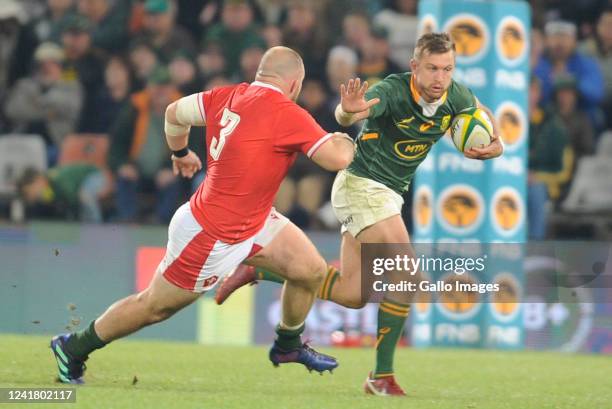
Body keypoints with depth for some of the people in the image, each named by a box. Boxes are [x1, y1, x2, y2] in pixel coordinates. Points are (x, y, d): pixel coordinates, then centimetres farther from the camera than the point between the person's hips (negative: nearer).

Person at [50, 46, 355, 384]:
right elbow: (337, 159, -28)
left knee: (311, 270, 5)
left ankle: (288, 345, 31)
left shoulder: (229, 96, -3)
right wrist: (345, 142, -5)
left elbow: (175, 112, 10)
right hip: (212, 236, -9)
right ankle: (73, 348, 26)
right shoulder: (286, 114, -26)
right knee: (154, 307, 9)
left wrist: (180, 152, 29)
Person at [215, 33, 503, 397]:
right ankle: (382, 377, -10)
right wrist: (350, 111, -67)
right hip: (361, 185, -8)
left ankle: (258, 270, 18)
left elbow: (483, 114, 17)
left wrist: (495, 144, -5)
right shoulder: (393, 91, -25)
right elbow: (344, 116, -42)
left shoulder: (456, 97, -5)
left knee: (353, 294, 6)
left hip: (388, 194, 8)